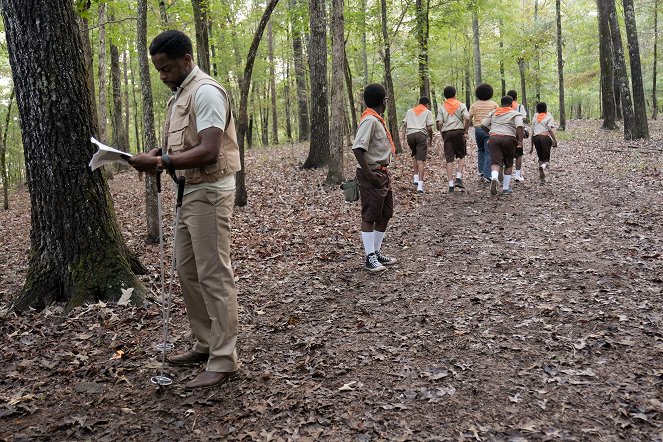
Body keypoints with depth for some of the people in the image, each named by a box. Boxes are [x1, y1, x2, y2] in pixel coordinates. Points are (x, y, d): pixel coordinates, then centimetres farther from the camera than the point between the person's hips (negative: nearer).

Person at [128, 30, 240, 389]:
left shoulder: (205, 92, -15)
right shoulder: (180, 94, 16)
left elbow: (209, 151, -23)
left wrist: (161, 163, -24)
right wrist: (160, 152, 6)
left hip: (209, 193, -10)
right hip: (190, 192, 10)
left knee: (213, 275, -7)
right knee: (187, 269, 14)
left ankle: (223, 361, 2)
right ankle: (206, 345, 26)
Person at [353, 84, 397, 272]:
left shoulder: (377, 119, 13)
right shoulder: (370, 120, -17)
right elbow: (358, 149, -25)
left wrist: (385, 172, 14)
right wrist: (369, 175, -23)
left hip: (383, 173, 10)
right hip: (372, 175, -10)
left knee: (386, 214, 14)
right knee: (370, 216, -3)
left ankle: (377, 252, 24)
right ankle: (370, 258, 4)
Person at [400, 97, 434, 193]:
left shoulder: (410, 111, 24)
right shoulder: (428, 112, 13)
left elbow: (404, 124, 12)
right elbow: (429, 128, 4)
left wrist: (403, 136, 8)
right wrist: (430, 139, 14)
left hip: (410, 134, 4)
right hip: (421, 134, -3)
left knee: (415, 156, 25)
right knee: (421, 160, -8)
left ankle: (416, 177, 20)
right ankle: (420, 185, -14)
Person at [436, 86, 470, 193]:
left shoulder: (442, 107, 9)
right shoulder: (461, 105, 7)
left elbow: (440, 123, -2)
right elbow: (467, 118, -6)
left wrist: (442, 134, 9)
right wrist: (465, 132, 3)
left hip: (446, 133, 1)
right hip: (458, 131, -1)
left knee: (449, 160, 1)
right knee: (462, 156, 15)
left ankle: (451, 185, -2)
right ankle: (458, 178, -4)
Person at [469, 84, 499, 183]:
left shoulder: (474, 105, 3)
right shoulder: (493, 104, -1)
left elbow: (468, 118, 1)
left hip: (478, 129, 2)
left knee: (480, 150, 22)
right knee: (488, 152, -2)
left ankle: (481, 171, 19)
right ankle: (487, 176, -8)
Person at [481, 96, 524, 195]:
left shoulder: (493, 112, 16)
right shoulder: (515, 114, 5)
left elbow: (483, 125, 12)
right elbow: (520, 126, -11)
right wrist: (520, 141, -9)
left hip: (494, 138, 2)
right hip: (509, 139, -2)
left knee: (495, 162, -5)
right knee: (508, 164, 13)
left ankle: (494, 178, -37)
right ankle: (505, 188, 15)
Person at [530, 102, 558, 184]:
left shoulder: (535, 118, 21)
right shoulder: (549, 117, 8)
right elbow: (550, 129, -8)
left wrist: (532, 146, 23)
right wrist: (555, 140, -9)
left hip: (536, 138, 4)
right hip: (545, 137, -4)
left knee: (540, 158, 15)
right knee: (546, 158, 1)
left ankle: (542, 177, 10)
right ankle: (543, 166, -35)